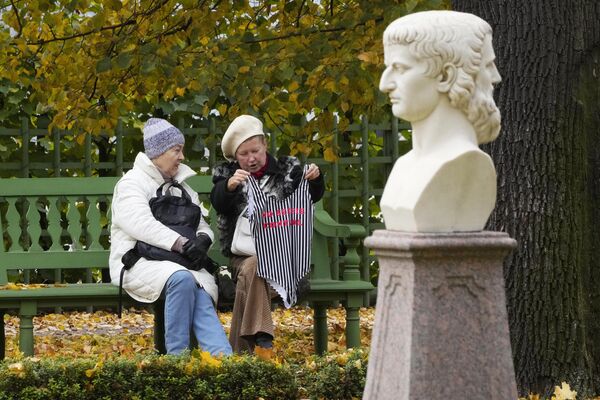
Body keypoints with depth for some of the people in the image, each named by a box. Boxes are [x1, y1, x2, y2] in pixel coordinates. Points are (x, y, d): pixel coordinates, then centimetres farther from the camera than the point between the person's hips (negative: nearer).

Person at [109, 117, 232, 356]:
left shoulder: (182, 187, 25)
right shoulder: (132, 183, 2)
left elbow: (202, 225, 23)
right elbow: (141, 224, -15)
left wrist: (203, 238, -3)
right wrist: (180, 243, -23)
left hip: (180, 263, 6)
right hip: (140, 262, -5)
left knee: (202, 298, -28)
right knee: (181, 279, -37)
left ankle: (223, 357, -47)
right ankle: (177, 355, -34)